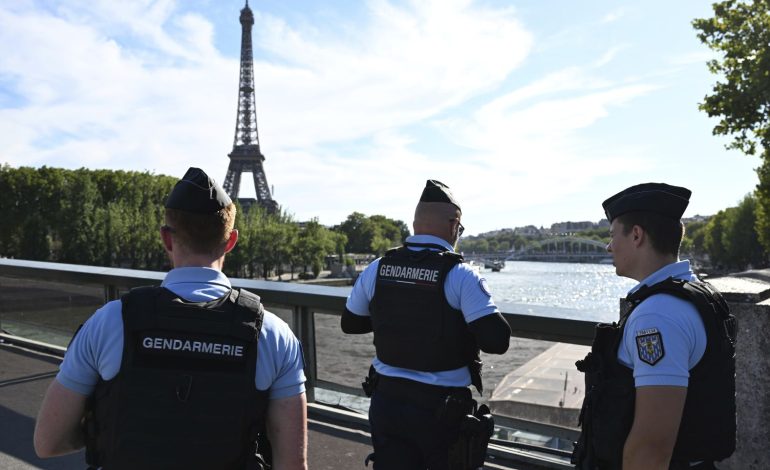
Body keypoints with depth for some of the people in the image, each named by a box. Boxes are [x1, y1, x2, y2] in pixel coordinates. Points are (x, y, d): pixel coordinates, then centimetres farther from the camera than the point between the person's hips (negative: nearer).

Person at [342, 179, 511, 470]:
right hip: (442, 409, -3)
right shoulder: (461, 276, -16)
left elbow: (350, 323, 12)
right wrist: (464, 327, 0)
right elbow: (496, 341, -20)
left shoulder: (376, 270, -2)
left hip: (387, 401, 4)